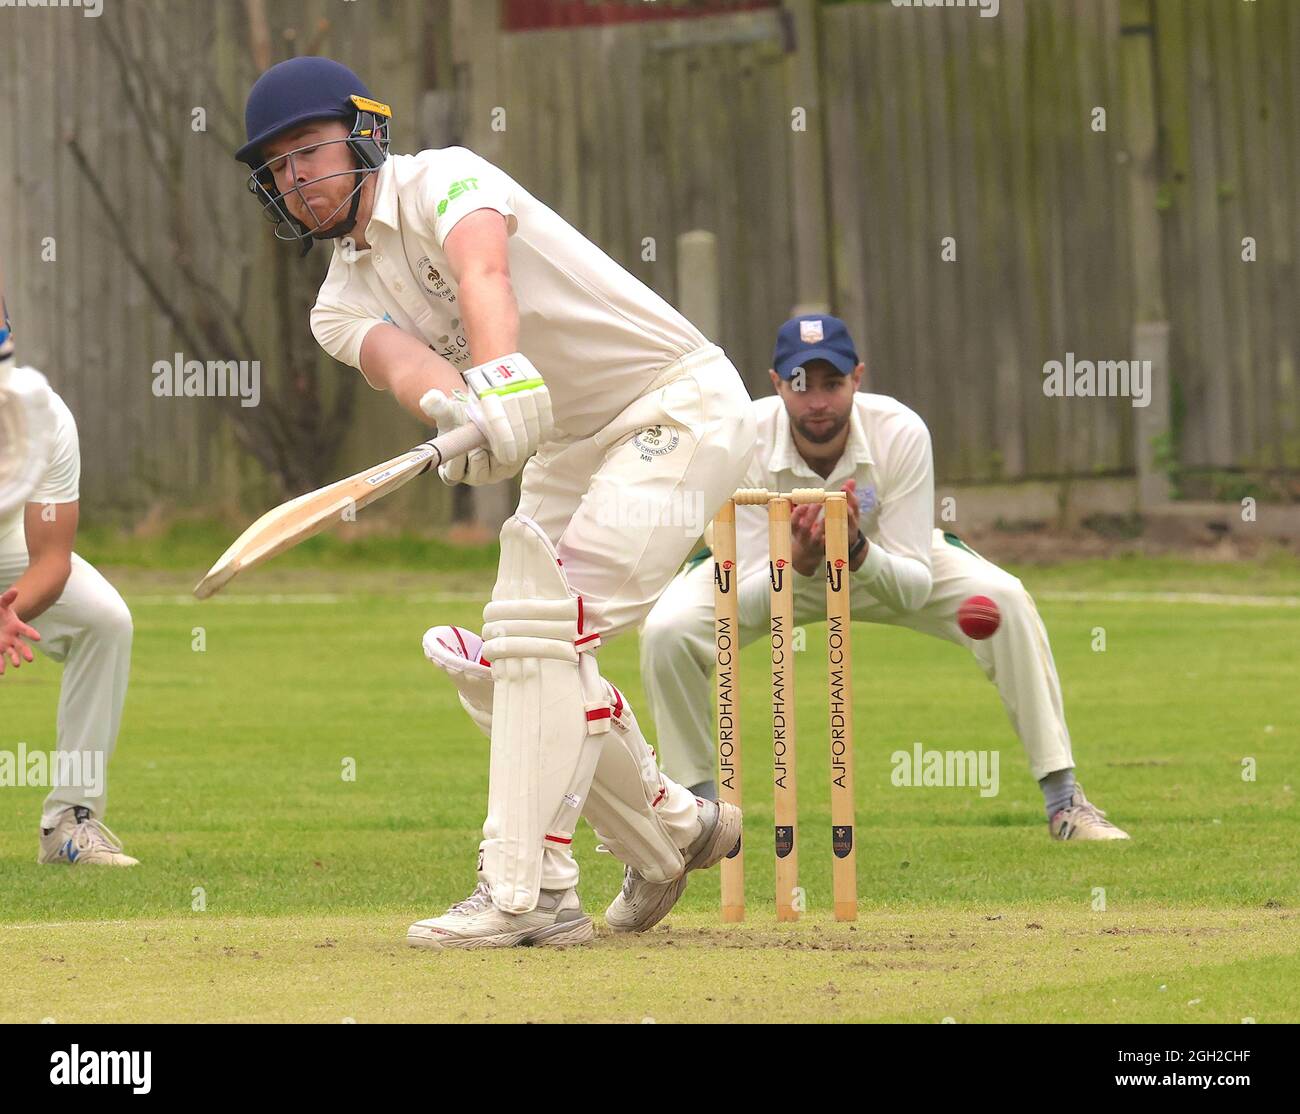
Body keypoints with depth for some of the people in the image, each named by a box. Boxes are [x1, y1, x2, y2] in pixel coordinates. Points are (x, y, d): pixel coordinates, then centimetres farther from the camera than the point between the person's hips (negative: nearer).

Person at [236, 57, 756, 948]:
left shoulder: (442, 179, -12)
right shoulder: (343, 303, 5)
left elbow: (482, 269, -35)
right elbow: (400, 358, -19)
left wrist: (500, 374, -56)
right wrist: (453, 408, -43)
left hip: (681, 406, -9)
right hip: (569, 451, 9)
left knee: (543, 623, -22)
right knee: (496, 665, 7)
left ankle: (526, 891, -24)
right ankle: (674, 832, 25)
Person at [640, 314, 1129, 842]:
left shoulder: (901, 433, -32)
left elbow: (914, 588, -30)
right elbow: (748, 603, -33)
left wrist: (856, 550, -50)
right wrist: (799, 560, -54)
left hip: (882, 561, 0)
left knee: (1005, 601, -24)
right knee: (667, 631, -26)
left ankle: (1063, 801, -13)